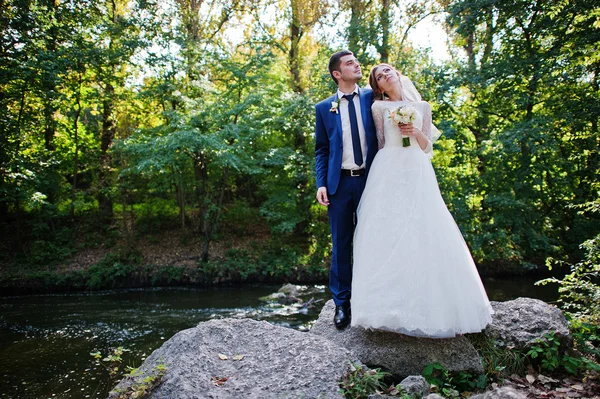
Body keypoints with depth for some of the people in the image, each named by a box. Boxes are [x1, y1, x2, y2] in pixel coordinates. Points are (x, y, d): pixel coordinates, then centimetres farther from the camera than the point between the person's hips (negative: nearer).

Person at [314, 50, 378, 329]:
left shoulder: (371, 97, 7)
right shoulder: (324, 108, 7)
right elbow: (321, 149, 6)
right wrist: (321, 184, -4)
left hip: (369, 180, 0)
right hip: (339, 183, 0)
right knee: (341, 243, 6)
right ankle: (342, 302, 19)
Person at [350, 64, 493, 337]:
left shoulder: (422, 107, 16)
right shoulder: (379, 107, 11)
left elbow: (427, 147, 13)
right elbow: (379, 143, 12)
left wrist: (417, 132, -5)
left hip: (417, 174, 2)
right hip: (388, 173, -1)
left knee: (422, 236, -5)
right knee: (387, 235, -7)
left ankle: (427, 303, 5)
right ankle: (391, 304, 1)